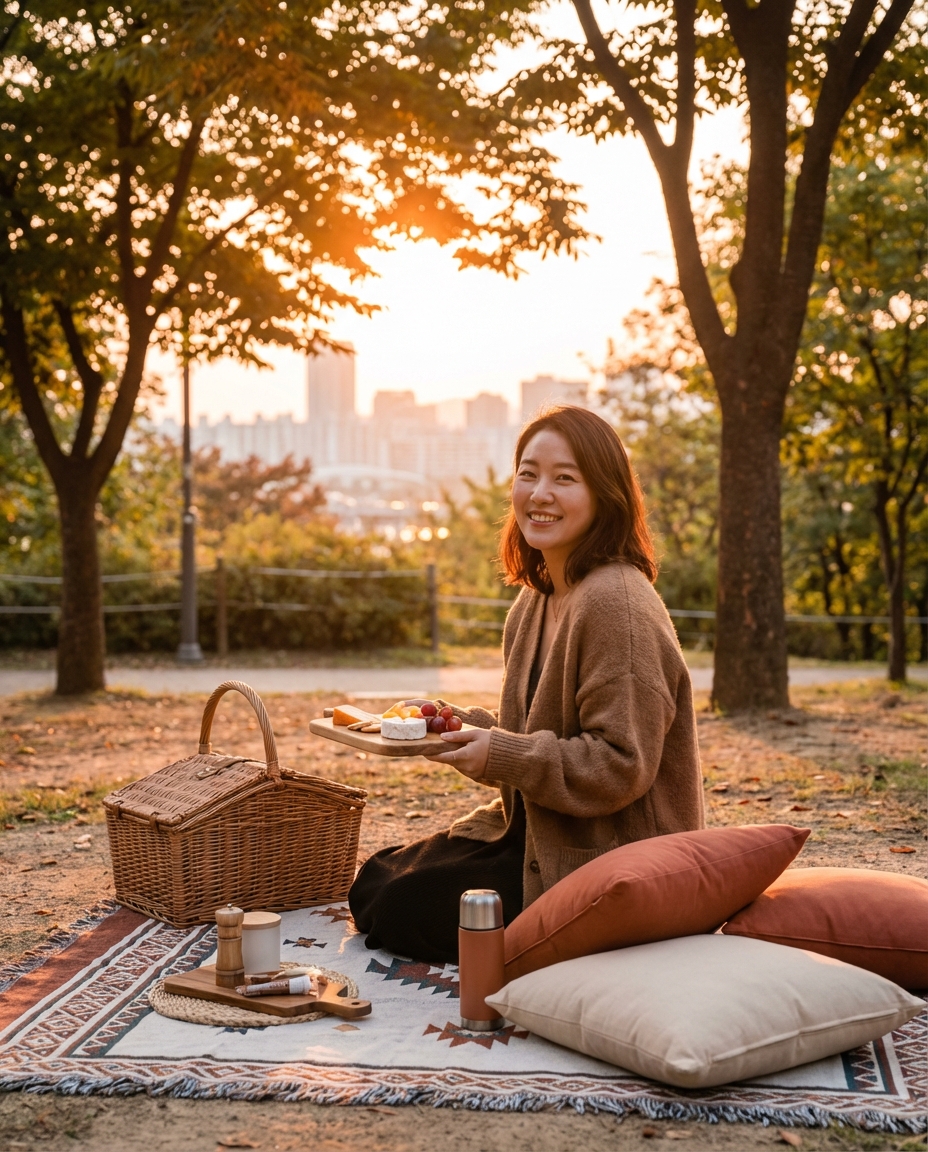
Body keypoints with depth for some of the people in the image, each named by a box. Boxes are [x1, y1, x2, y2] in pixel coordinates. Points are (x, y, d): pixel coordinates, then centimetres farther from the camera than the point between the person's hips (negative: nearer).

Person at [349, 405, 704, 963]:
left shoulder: (617, 604, -22)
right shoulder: (536, 599, 9)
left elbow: (620, 766, -24)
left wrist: (503, 756, -21)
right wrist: (470, 726, 0)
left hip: (603, 864, -9)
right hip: (538, 833, 10)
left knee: (399, 911, -9)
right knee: (373, 882, 10)